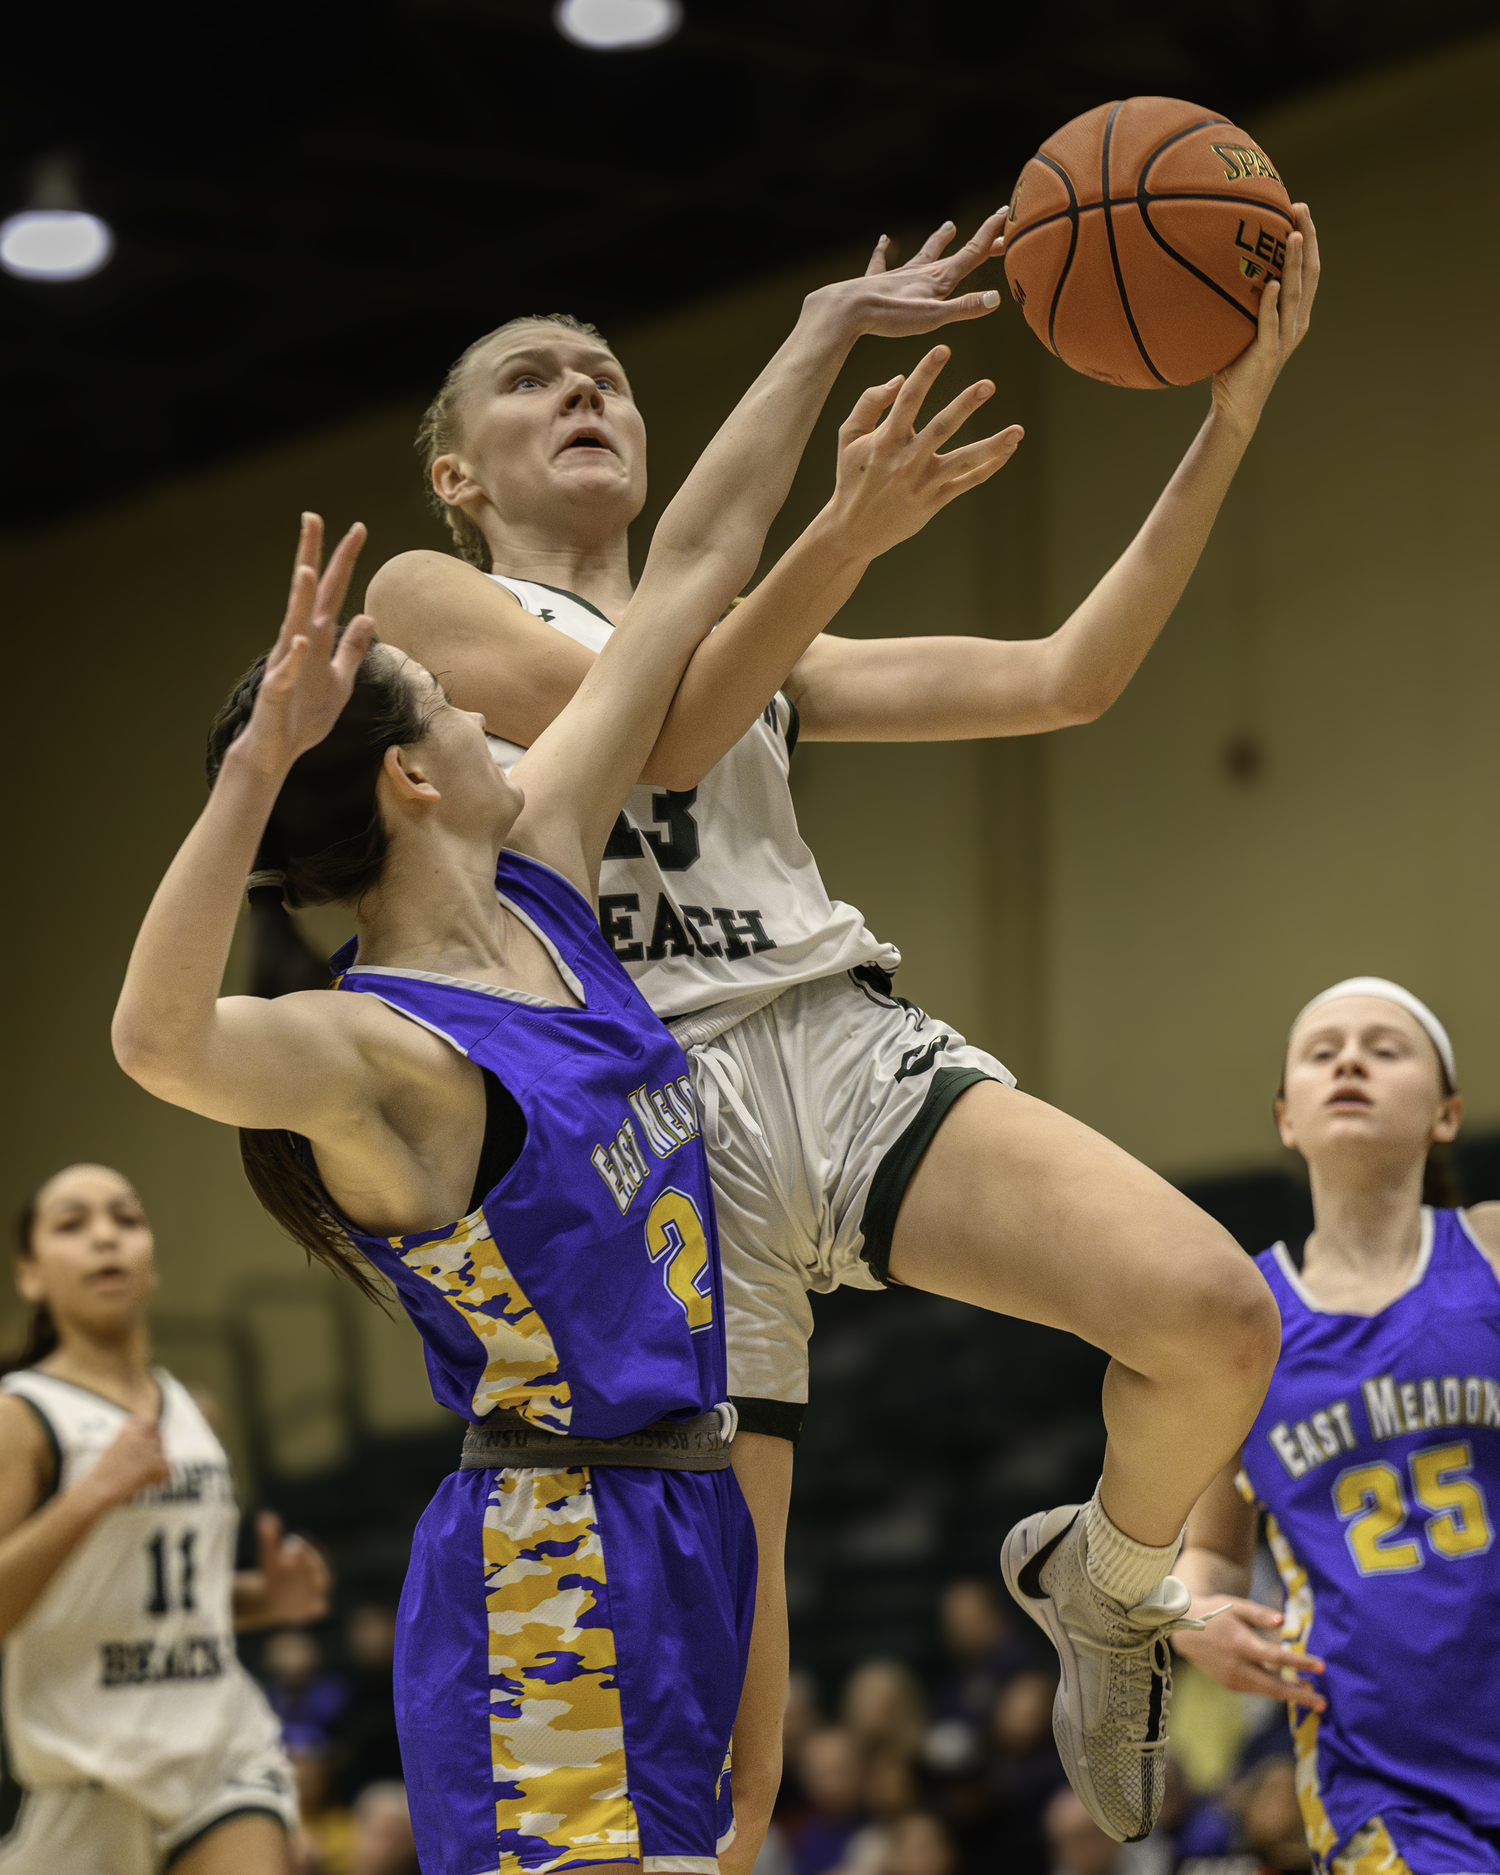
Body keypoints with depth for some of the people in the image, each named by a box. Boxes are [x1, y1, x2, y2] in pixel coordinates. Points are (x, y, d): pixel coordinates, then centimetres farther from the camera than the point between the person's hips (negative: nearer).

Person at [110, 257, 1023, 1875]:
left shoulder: (535, 883, 7)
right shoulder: (381, 1052, -18)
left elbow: (691, 572, 12)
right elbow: (160, 1040, -41)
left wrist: (827, 329, 16)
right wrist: (261, 756, -50)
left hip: (681, 1537, 9)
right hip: (551, 1569, -9)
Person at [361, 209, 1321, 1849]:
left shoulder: (759, 652, 27)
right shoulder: (427, 599, 13)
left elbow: (1064, 679, 16)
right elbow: (651, 736, -5)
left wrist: (1235, 409, 9)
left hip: (852, 1041, 4)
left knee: (1218, 1318, -23)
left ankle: (1098, 1586, 10)